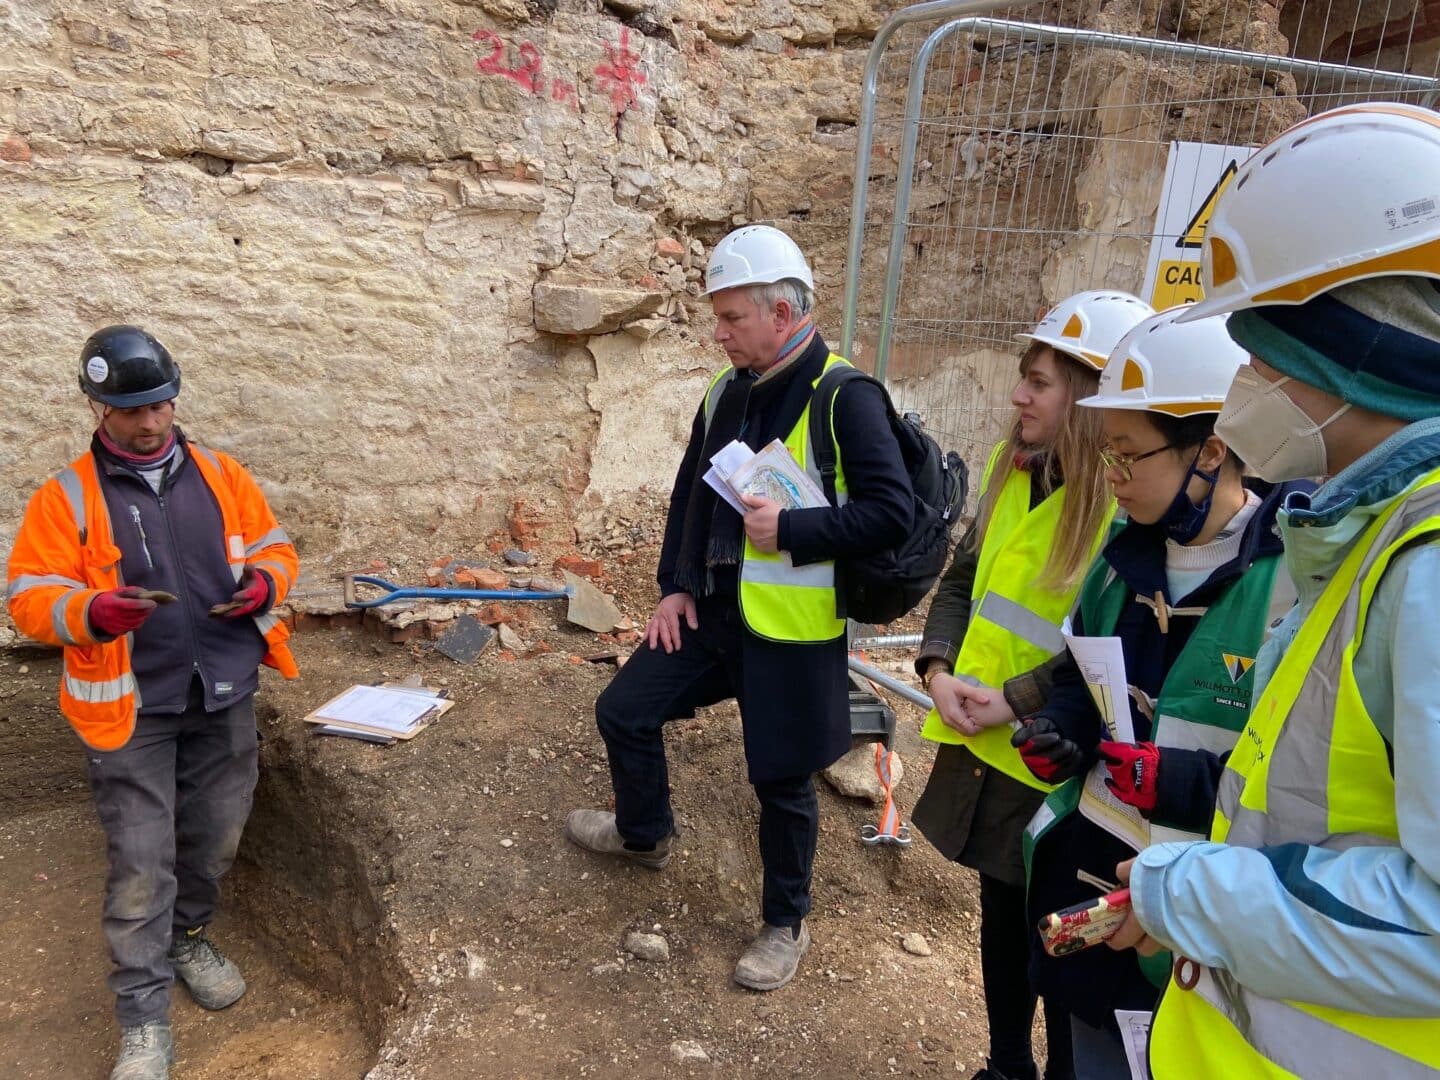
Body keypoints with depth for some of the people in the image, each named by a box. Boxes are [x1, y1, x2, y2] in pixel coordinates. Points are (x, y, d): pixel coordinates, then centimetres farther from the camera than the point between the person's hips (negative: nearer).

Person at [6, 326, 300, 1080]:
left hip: (225, 697, 4)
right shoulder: (65, 497, -5)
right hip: (130, 709, -3)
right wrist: (92, 611, -29)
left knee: (215, 839, 17)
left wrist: (264, 580, -13)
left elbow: (274, 547, 10)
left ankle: (188, 938, 43)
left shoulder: (221, 475, 4)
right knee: (142, 865, 0)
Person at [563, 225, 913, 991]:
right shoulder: (728, 392, 6)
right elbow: (690, 491, 15)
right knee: (623, 712, 15)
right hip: (712, 611, 7)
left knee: (782, 782, 7)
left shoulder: (845, 398, -16)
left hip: (791, 630, -7)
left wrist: (789, 530, -23)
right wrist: (674, 585, 8)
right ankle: (644, 835, 43)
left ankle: (786, 926, 32)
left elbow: (893, 512, -21)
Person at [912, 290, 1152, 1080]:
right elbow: (964, 577, 9)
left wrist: (1013, 700, -21)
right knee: (1000, 918, 23)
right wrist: (940, 670, -6)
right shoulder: (1013, 465, 4)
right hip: (985, 749, 7)